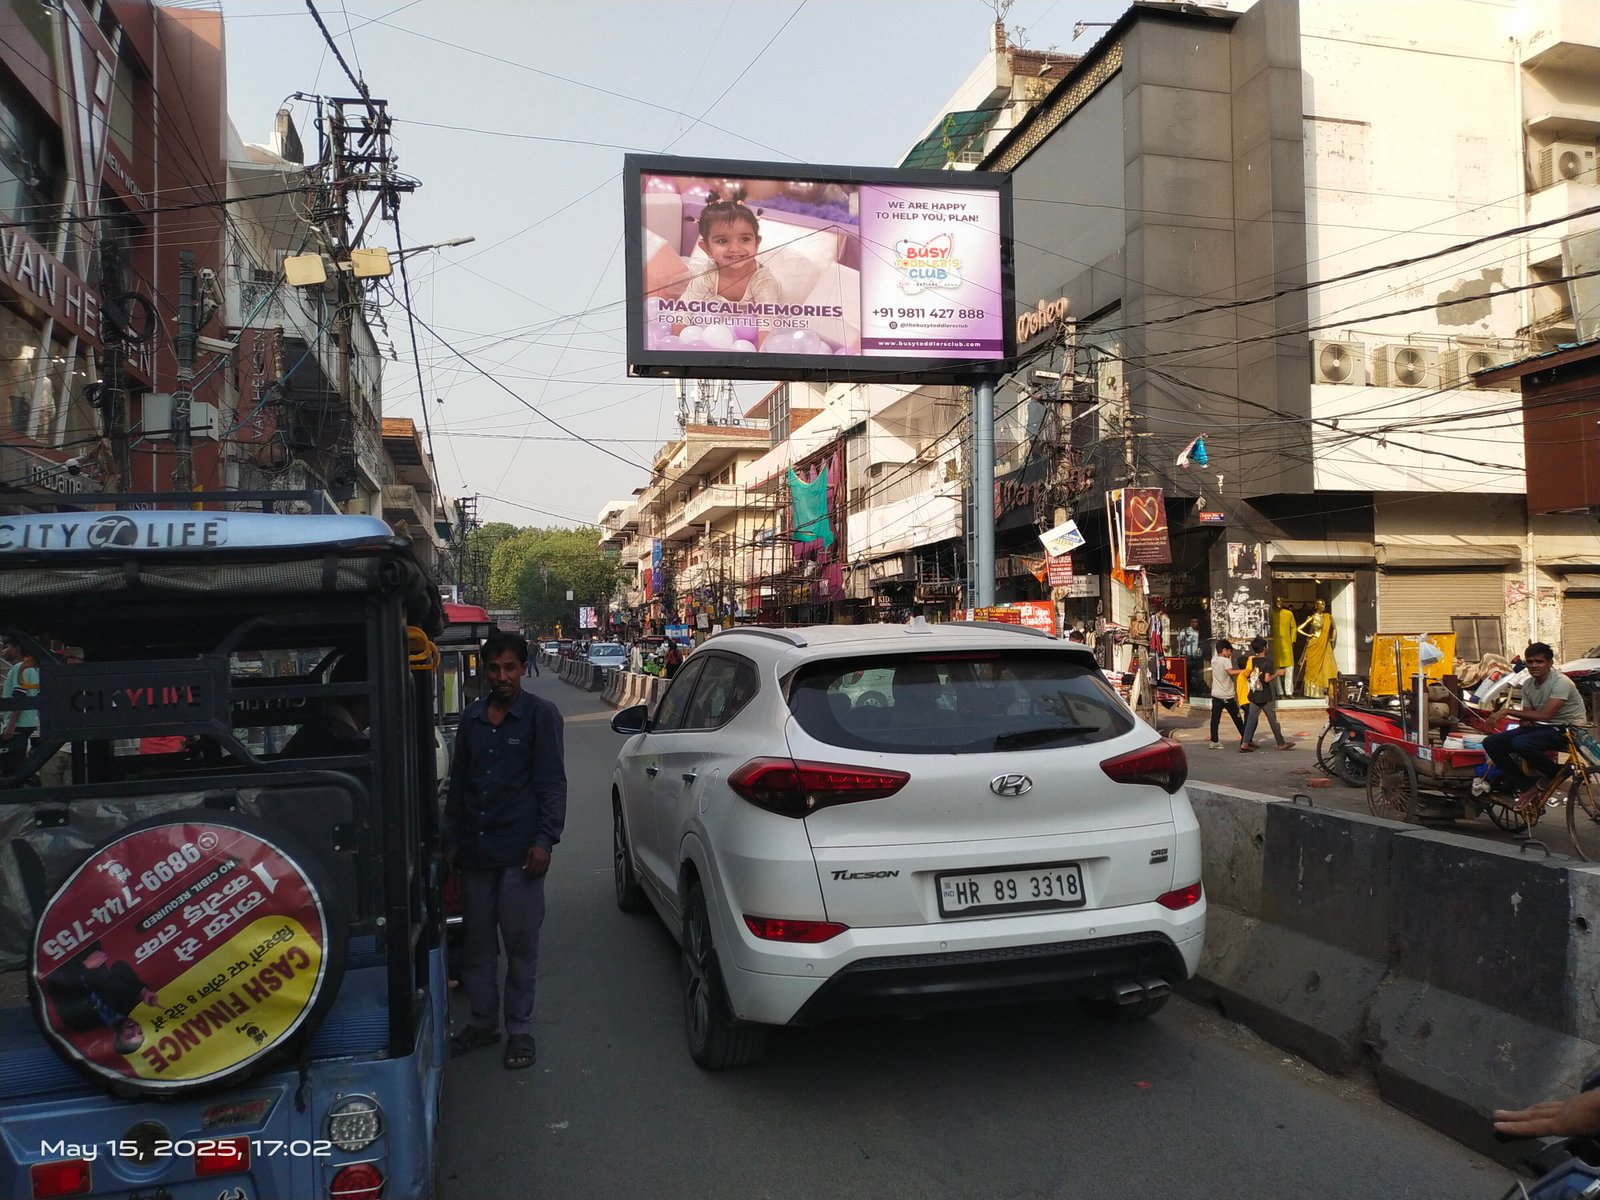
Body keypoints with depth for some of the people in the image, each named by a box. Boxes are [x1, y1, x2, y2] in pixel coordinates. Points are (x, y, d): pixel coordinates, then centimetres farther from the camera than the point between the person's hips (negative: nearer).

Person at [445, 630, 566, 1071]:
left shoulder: (541, 715, -3)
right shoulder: (471, 717, 11)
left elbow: (552, 783, -6)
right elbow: (457, 783, 17)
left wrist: (545, 840, -13)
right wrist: (452, 839, 14)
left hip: (518, 851, -5)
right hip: (474, 849, 5)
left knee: (520, 944, 3)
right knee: (477, 941, 13)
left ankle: (520, 1030, 16)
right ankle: (483, 1022, 28)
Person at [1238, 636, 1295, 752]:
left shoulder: (1251, 660, 4)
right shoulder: (1267, 661, -12)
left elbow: (1246, 674, 6)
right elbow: (1267, 679, -18)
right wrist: (1277, 674, -5)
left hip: (1253, 697, 5)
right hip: (1266, 697, -5)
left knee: (1251, 720, 4)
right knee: (1273, 721, 7)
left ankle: (1245, 743, -5)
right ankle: (1281, 743, 17)